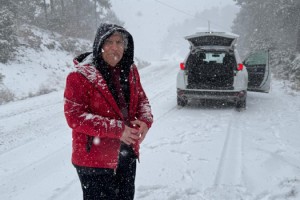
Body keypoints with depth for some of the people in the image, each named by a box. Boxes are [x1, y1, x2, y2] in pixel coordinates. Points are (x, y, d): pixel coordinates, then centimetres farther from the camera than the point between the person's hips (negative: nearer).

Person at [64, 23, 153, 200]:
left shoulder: (130, 70, 3)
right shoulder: (81, 76, -16)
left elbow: (142, 99, 12)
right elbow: (75, 117, -20)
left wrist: (145, 121, -11)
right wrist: (117, 130, -26)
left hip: (128, 154, 7)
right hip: (94, 159, -6)